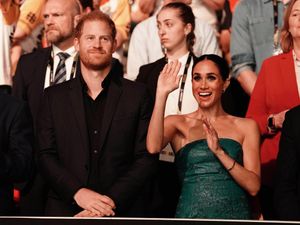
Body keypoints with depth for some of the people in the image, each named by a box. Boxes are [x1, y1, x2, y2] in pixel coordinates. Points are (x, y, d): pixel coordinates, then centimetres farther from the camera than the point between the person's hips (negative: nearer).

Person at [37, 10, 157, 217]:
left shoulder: (137, 94, 2)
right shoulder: (54, 96, 6)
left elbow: (147, 159, -2)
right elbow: (46, 155, 1)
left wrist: (111, 201, -14)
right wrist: (78, 192, -15)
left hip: (124, 209, -1)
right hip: (65, 209, 1)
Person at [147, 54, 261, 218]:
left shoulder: (246, 126, 5)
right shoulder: (177, 124, 4)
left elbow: (253, 187, -5)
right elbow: (153, 147, -18)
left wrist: (219, 151, -17)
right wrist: (162, 94, -19)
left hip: (234, 214, 1)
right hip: (190, 214, 0)